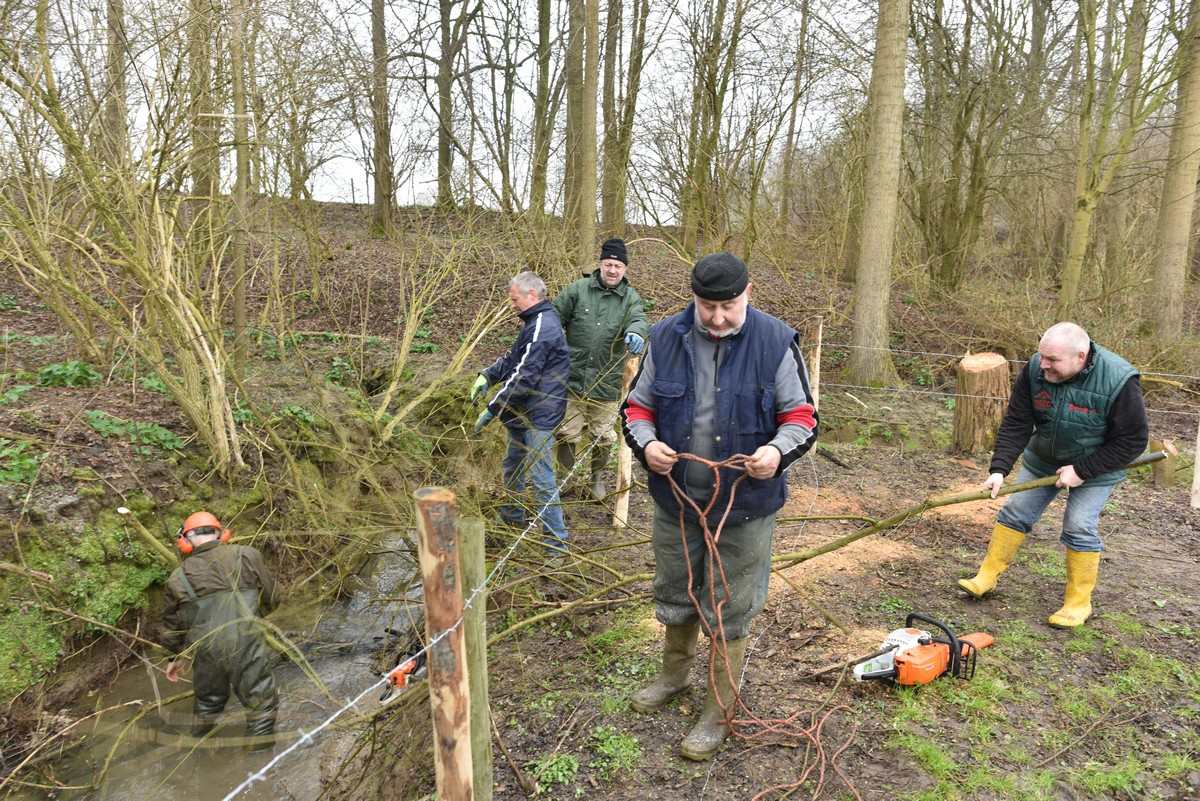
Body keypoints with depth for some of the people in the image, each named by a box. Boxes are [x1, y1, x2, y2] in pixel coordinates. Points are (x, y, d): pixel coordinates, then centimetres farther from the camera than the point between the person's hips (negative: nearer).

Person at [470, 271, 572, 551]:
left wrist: (492, 409, -21)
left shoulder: (542, 327, -20)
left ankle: (557, 540, 2)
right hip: (523, 413, 11)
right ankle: (512, 518, 42)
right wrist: (488, 375, 4)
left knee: (540, 477, -7)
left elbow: (524, 377, -25)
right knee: (513, 467, 24)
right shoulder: (536, 322, 14)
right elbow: (513, 358, 21)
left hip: (538, 416, -11)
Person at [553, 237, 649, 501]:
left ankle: (598, 478, 37)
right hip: (573, 378, -1)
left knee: (602, 438, 14)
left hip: (607, 384, 1)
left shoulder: (630, 298, -1)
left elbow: (638, 319, -20)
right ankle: (564, 476, 31)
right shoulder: (578, 289, -3)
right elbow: (554, 318, 2)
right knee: (567, 434, 9)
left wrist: (635, 333, -43)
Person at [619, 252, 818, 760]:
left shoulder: (775, 342, -11)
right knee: (674, 595, 22)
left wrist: (779, 449, -24)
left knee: (729, 611, 9)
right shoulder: (664, 338, -4)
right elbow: (637, 405, 5)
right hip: (676, 499, 3)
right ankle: (673, 675, 48)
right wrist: (646, 443, -16)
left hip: (745, 506, -3)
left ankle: (719, 713, 28)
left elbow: (801, 414, -3)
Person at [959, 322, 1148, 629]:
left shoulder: (1119, 381, -30)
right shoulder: (1034, 369, -20)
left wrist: (1082, 471, -23)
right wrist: (999, 469, -25)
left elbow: (1132, 440, -20)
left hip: (1096, 465, -4)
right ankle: (986, 577, 15)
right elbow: (1016, 424, -16)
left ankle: (1078, 603, 8)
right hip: (1042, 458, 4)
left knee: (1080, 527, -9)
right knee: (1015, 511, 3)